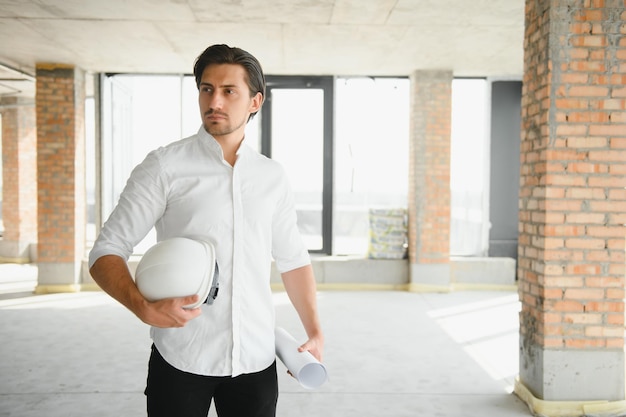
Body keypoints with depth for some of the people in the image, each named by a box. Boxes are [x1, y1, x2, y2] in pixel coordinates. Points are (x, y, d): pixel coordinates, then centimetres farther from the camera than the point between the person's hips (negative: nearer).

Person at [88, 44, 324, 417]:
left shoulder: (273, 177, 6)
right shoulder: (165, 166, -5)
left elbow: (293, 258, 15)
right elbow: (106, 251, -6)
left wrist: (315, 332, 8)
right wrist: (144, 306, -25)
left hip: (256, 360, 3)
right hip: (180, 361, -3)